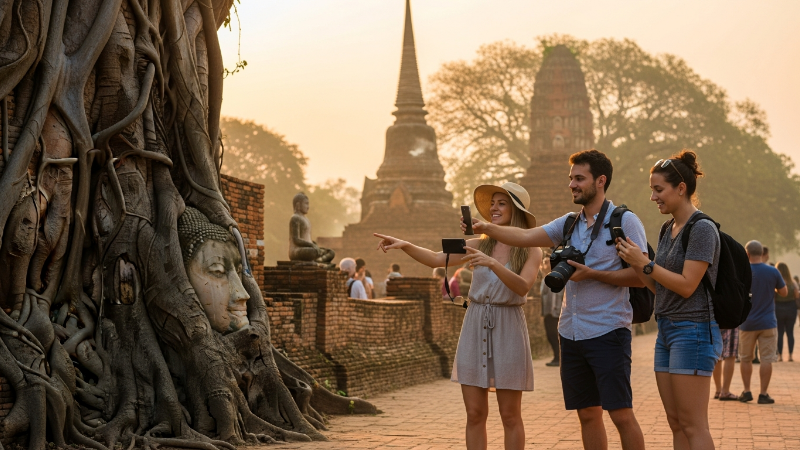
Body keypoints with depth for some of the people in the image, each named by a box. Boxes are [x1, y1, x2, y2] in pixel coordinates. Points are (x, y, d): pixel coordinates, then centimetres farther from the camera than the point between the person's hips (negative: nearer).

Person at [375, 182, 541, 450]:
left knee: (510, 415, 2)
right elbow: (436, 259, 5)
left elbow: (523, 287, -17)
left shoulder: (531, 251, -1)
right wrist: (405, 245, -10)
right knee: (474, 414, 4)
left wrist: (492, 263, -30)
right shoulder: (480, 245, 9)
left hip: (508, 329, -3)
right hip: (475, 327, 3)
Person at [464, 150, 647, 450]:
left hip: (608, 332, -6)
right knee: (587, 414, 11)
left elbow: (640, 276, -10)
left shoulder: (625, 221, -5)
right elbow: (526, 237, 1)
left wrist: (593, 274, -16)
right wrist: (485, 228, -11)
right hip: (571, 333, 6)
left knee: (621, 414, -6)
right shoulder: (569, 224, 12)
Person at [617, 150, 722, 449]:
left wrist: (644, 263, -14)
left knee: (693, 425, -7)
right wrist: (634, 263, 0)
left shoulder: (702, 229, -11)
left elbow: (686, 286, -17)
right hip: (667, 329, 9)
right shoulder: (669, 230, 14)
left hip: (693, 329, -9)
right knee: (676, 423, 9)